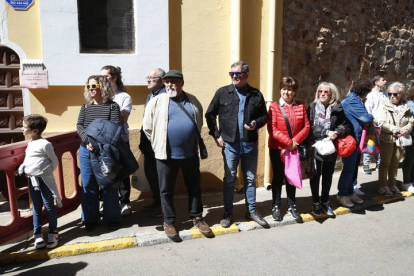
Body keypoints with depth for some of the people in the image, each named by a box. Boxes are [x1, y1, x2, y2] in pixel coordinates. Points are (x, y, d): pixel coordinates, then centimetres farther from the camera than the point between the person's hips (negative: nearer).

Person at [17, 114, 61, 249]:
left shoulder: (45, 144, -15)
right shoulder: (30, 143, 10)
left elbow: (55, 162, -8)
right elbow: (27, 159, 20)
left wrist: (46, 173, -3)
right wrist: (21, 170, 7)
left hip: (45, 180, -7)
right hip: (32, 180, 7)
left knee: (49, 207, 3)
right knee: (36, 208, 13)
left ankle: (53, 232, 16)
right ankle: (38, 234, 22)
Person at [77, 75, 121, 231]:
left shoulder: (112, 106, -3)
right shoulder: (85, 107, 9)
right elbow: (79, 126, 1)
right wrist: (87, 141, -17)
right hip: (86, 151, 4)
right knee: (88, 185, 9)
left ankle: (112, 218, 17)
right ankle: (90, 218, 21)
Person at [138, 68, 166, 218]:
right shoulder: (150, 96, 15)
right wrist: (143, 141, 19)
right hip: (149, 143, 9)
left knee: (160, 174, 2)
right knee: (150, 172, 16)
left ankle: (163, 204, 18)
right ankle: (156, 200, 32)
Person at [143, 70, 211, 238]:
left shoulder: (193, 101, 6)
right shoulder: (157, 101, -3)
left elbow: (199, 123, 18)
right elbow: (147, 127, 2)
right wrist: (159, 144, 5)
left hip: (190, 154, 3)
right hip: (166, 155, -2)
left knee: (194, 187, 13)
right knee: (166, 190, 8)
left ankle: (197, 218, 30)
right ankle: (168, 222, 25)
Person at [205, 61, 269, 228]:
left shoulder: (256, 94, 4)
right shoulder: (222, 93, 0)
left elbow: (265, 116, 11)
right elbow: (210, 114, 5)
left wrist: (256, 123, -10)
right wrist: (216, 135, -1)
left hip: (250, 144, 2)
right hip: (229, 144, -1)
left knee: (250, 179, 12)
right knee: (229, 179, 7)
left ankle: (251, 211, 27)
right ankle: (228, 213, 20)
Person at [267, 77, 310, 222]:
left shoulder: (300, 106, 3)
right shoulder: (274, 106, -7)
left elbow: (306, 126, 1)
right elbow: (272, 129, -14)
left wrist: (295, 141, -13)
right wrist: (288, 142, -17)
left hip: (294, 148, 3)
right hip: (277, 148, -3)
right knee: (278, 177, 8)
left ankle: (292, 206, 26)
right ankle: (276, 206, 21)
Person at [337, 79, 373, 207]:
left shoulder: (354, 100, 15)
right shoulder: (353, 101, -18)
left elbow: (361, 118, 15)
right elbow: (366, 118, -21)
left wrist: (368, 118, -3)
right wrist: (372, 117, -1)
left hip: (356, 139, 10)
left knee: (353, 167, 16)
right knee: (349, 168, -2)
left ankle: (350, 192, 27)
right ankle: (342, 194, 11)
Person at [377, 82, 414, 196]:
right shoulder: (384, 107, -4)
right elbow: (382, 124, -13)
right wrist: (399, 129, -18)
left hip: (400, 139, 3)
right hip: (387, 139, -3)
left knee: (394, 165, 11)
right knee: (385, 164, 5)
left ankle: (392, 185, 24)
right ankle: (383, 186, 13)